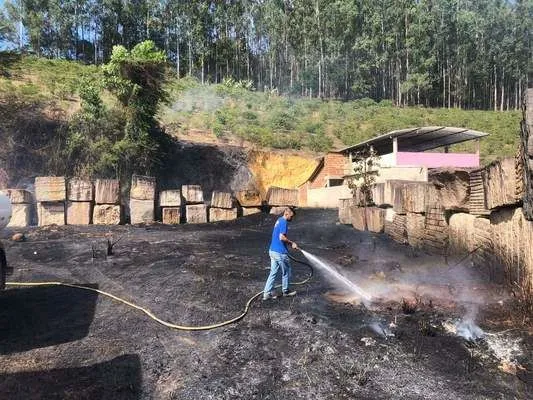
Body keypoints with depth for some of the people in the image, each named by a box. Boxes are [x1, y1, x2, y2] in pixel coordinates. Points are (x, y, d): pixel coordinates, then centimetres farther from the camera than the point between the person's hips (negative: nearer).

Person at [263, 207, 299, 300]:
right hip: (280, 252, -9)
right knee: (286, 272, 10)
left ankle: (267, 293, 10)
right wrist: (291, 243, -10)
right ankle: (286, 291, 26)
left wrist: (290, 243, 16)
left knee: (273, 272, 11)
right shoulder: (284, 222, -15)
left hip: (272, 251, 9)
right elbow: (282, 237, -23)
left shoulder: (279, 220, 15)